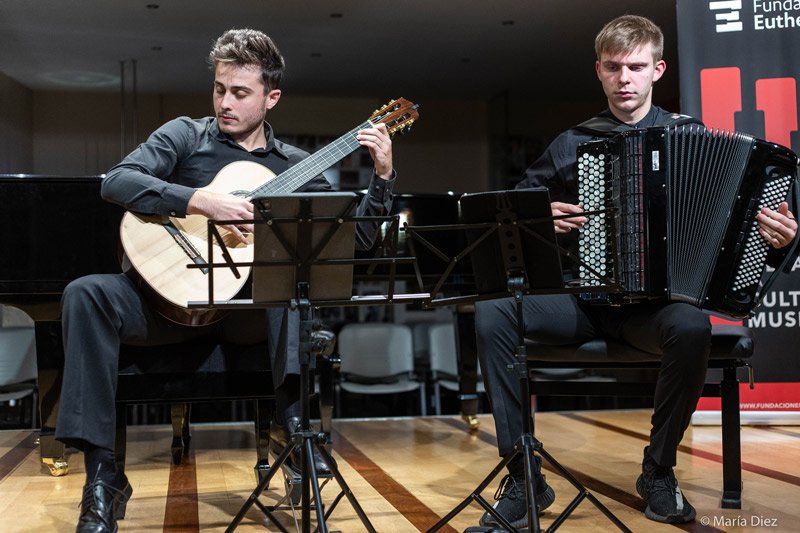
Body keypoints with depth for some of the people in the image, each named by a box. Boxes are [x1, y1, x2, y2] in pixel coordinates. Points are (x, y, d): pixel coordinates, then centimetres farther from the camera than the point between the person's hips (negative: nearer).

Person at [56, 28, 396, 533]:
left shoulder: (295, 166, 10)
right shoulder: (186, 135, 5)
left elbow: (356, 236, 8)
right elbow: (117, 181, -13)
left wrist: (382, 176, -5)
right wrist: (203, 200, -23)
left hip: (253, 307, 1)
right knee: (85, 294, -27)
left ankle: (291, 416, -33)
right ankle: (102, 475, -26)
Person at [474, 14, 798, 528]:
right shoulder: (572, 144, 11)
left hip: (656, 299, -1)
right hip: (582, 297, 2)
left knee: (690, 326, -37)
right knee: (492, 310, -25)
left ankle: (658, 471, -11)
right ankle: (523, 477, -17)